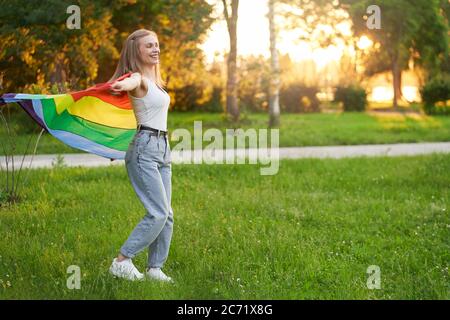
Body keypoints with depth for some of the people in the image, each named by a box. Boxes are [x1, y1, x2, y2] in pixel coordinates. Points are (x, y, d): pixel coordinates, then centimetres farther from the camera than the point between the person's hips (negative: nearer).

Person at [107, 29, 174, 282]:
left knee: (166, 215, 6)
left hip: (162, 148, 9)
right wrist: (121, 85, -58)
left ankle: (155, 268, 12)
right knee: (158, 213, -15)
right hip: (145, 148, -9)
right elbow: (130, 82, -37)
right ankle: (122, 261, -7)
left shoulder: (154, 78, 16)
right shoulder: (138, 78, -10)